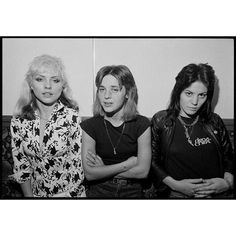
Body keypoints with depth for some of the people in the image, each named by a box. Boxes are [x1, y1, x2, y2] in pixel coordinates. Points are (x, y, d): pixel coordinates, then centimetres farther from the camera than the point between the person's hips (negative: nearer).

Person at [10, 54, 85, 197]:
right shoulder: (19, 121, -3)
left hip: (70, 192, -2)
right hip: (36, 193, 2)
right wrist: (29, 196, 1)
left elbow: (79, 165, -9)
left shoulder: (72, 117, -12)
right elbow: (21, 165, 5)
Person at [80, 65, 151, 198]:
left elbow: (143, 171, -8)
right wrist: (127, 164, -9)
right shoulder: (89, 126, -5)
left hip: (133, 192, 0)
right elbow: (89, 174, -9)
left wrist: (103, 169, -9)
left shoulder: (142, 124, -4)